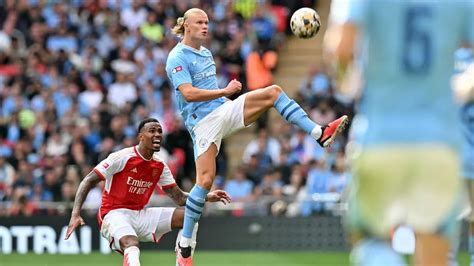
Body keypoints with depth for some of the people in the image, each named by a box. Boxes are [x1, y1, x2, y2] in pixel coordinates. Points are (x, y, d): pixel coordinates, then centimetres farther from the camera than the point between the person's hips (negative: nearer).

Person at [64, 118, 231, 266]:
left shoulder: (160, 166, 7)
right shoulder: (122, 157, -13)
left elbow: (179, 197, 12)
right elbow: (88, 182, -11)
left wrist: (206, 197, -6)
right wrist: (75, 215, -22)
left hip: (140, 215, 7)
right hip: (114, 215, -7)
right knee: (131, 244, -39)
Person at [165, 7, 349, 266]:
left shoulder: (206, 53, 19)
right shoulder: (177, 58, -8)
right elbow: (188, 93, -20)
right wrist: (224, 91, -20)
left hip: (224, 110, 7)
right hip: (203, 122, -7)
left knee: (273, 92, -8)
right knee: (205, 180, -15)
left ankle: (319, 133, -16)